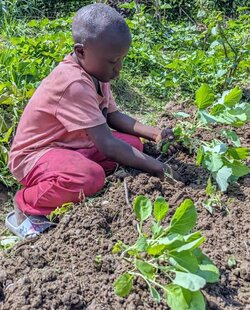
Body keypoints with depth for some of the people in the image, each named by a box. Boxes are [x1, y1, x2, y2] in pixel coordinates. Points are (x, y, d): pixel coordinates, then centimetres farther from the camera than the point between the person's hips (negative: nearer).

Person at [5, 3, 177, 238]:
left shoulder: (94, 71, 0)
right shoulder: (74, 83, -30)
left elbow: (113, 116, 7)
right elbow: (106, 145, -32)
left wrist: (154, 134, -5)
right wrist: (155, 167, -24)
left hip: (72, 146, 10)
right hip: (35, 155, -10)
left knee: (133, 144, -1)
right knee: (91, 176, -38)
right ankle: (26, 204, -9)